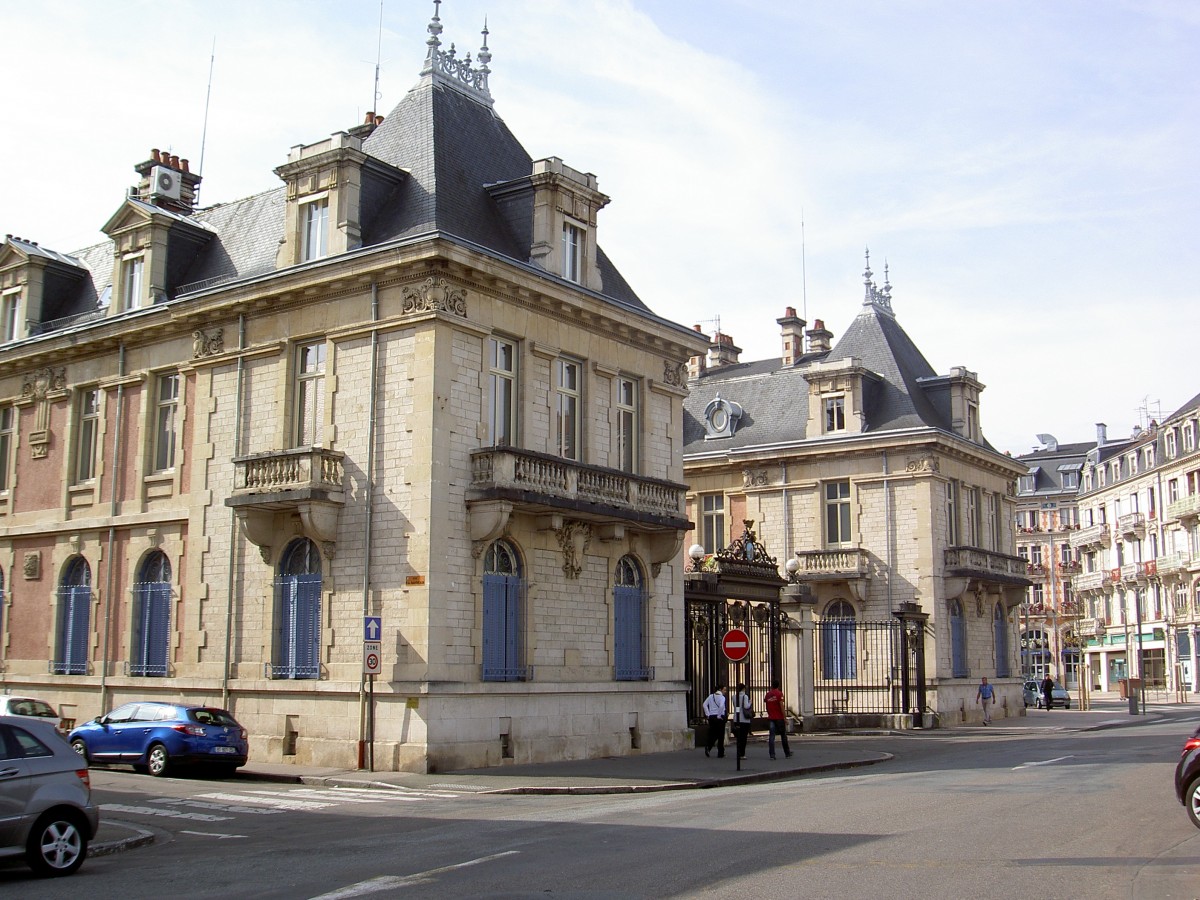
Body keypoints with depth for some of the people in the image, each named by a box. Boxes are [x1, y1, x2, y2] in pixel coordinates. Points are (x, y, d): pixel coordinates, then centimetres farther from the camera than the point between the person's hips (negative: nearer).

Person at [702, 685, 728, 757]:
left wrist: (708, 714, 2)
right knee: (720, 736, 7)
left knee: (712, 734, 13)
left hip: (711, 717, 5)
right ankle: (720, 753, 11)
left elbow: (705, 705, 1)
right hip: (720, 718, -5)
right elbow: (721, 706, -25)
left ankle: (708, 746, -15)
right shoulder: (722, 697, -8)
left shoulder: (711, 696, 8)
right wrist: (719, 715, -15)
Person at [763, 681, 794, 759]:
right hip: (779, 718, -3)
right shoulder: (779, 694, -7)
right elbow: (782, 706, -13)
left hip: (770, 718, 3)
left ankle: (772, 755, -8)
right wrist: (785, 718, -9)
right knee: (783, 736, 9)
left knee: (771, 736, -1)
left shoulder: (768, 695, 7)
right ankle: (787, 753, 18)